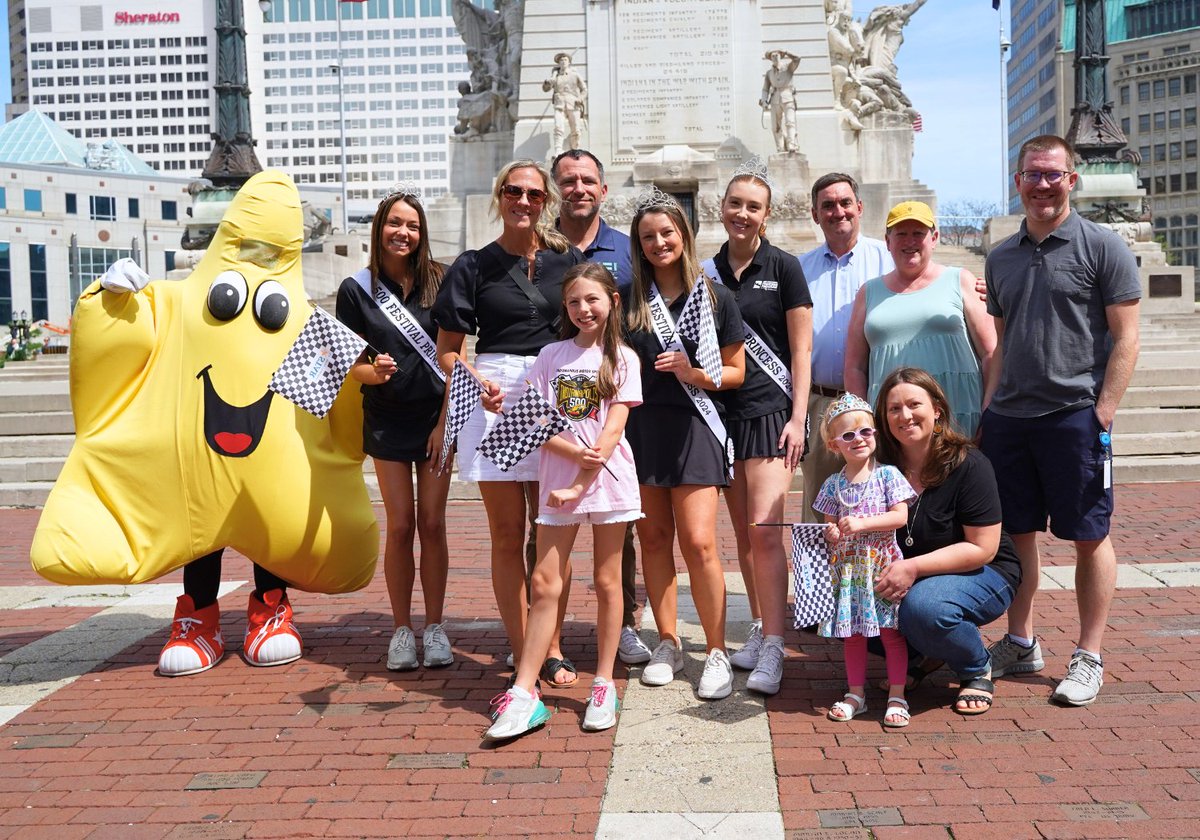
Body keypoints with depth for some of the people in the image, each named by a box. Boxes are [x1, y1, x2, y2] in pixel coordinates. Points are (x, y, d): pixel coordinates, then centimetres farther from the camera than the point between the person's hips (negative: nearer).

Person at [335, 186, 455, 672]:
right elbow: (350, 362, 2)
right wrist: (373, 371, -21)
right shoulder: (356, 290, 0)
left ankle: (434, 627, 14)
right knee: (400, 525, 2)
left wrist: (446, 420, -7)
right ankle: (401, 629, 14)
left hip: (436, 415, 0)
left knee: (432, 523, 3)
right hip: (387, 419, 0)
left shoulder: (439, 281, 0)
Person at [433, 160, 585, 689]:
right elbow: (447, 350, 5)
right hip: (495, 399, -1)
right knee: (507, 535, 2)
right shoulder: (473, 266, 5)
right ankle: (520, 651, 11)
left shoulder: (567, 261, 9)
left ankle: (551, 647, 15)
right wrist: (478, 384, -14)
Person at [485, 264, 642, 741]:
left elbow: (613, 430, -6)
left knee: (607, 582, 6)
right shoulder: (551, 356, 9)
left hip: (609, 482, -1)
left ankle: (604, 685, 18)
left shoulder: (622, 358, 2)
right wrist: (576, 453, -16)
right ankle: (524, 693, 2)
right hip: (557, 484, 2)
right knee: (545, 584, -1)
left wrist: (580, 485, -13)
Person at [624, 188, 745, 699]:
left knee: (698, 541, -8)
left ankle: (716, 653, 4)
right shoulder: (629, 299, 8)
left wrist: (695, 374, -12)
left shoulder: (715, 296, 3)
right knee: (653, 538, 7)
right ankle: (668, 644, 20)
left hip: (692, 425, -2)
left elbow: (736, 371, 4)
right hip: (640, 425, 3)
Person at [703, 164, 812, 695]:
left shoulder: (783, 268, -1)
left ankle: (772, 651, -10)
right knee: (742, 533, 9)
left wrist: (797, 418, -9)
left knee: (765, 531, -13)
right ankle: (759, 631, 21)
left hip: (770, 411, -5)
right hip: (723, 412, 5)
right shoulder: (707, 271, 10)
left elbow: (801, 350, -3)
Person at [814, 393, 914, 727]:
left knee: (890, 630, -1)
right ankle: (856, 693, 20)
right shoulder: (833, 484, 5)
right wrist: (831, 533, -15)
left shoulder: (887, 475, -4)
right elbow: (829, 524, 9)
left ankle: (896, 696, 7)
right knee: (852, 632, 10)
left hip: (882, 565, -3)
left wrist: (861, 524, -19)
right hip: (847, 567, 3)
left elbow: (900, 516, -11)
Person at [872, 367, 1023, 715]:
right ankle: (922, 656, 8)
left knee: (924, 607, -37)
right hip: (905, 577, 5)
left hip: (982, 575, -5)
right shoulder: (882, 468, -4)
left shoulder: (968, 465, -18)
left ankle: (978, 668, -3)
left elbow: (982, 549, -20)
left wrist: (914, 568, -29)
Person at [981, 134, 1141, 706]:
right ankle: (1020, 643, 25)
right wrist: (988, 407, 11)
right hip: (1008, 418, 5)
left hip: (1075, 417, -5)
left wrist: (1103, 413, -13)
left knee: (1090, 537, 3)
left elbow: (1125, 338, -5)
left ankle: (1088, 658, 14)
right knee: (1015, 533, 11)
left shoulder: (1101, 247, -2)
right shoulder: (1001, 257, 13)